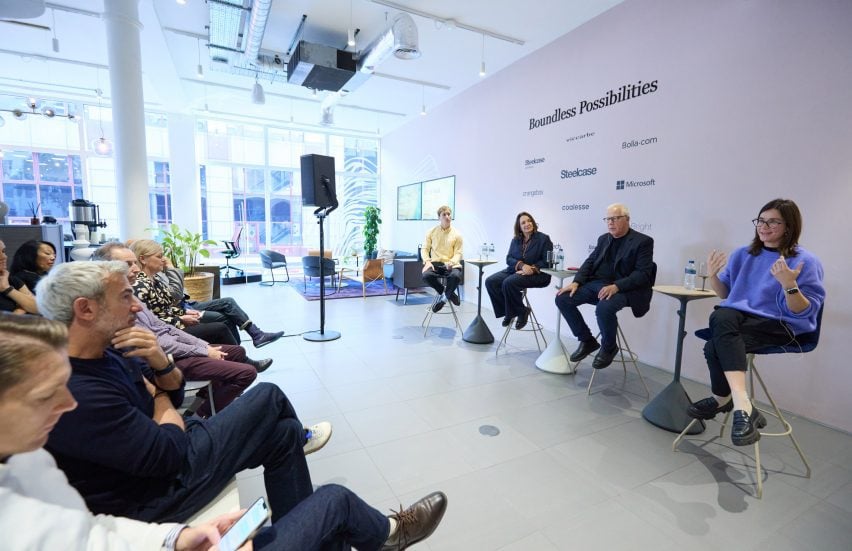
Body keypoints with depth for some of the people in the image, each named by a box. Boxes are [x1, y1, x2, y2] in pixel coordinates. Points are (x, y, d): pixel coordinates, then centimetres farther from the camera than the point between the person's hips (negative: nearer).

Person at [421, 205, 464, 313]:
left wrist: (451, 262, -22)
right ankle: (448, 293, -6)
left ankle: (444, 297, -4)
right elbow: (425, 248, 7)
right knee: (426, 275, -32)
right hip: (435, 263, 1)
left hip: (450, 264, -1)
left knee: (456, 276, -36)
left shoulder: (456, 234, 3)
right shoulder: (431, 232, 7)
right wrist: (427, 261, -12)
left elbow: (458, 253, -1)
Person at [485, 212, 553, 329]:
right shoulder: (515, 240, 14)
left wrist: (532, 269, -22)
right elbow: (509, 258, 5)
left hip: (537, 274, -6)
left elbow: (547, 261, -6)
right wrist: (522, 265, -16)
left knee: (508, 283, -33)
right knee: (490, 281, -16)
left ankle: (520, 312, -11)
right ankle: (508, 311, -6)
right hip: (515, 271, 6)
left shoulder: (544, 239, -1)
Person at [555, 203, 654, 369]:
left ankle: (608, 347, -5)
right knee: (562, 298, -11)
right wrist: (576, 282, -5)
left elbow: (642, 274, -12)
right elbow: (590, 262, 13)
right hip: (595, 284, 7)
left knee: (604, 308, -37)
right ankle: (587, 341, 4)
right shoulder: (604, 239, 17)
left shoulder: (643, 241, -3)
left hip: (624, 288, -7)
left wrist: (616, 286, -27)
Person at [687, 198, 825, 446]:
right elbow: (726, 294, 17)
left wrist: (789, 285, -23)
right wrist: (713, 275, -1)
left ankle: (723, 398, -16)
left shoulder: (806, 262, 0)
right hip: (738, 316, 5)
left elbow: (803, 312, -5)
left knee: (716, 346, -34)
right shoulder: (742, 254, 14)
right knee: (721, 317, -35)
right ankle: (742, 405, -32)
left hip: (779, 325, -4)